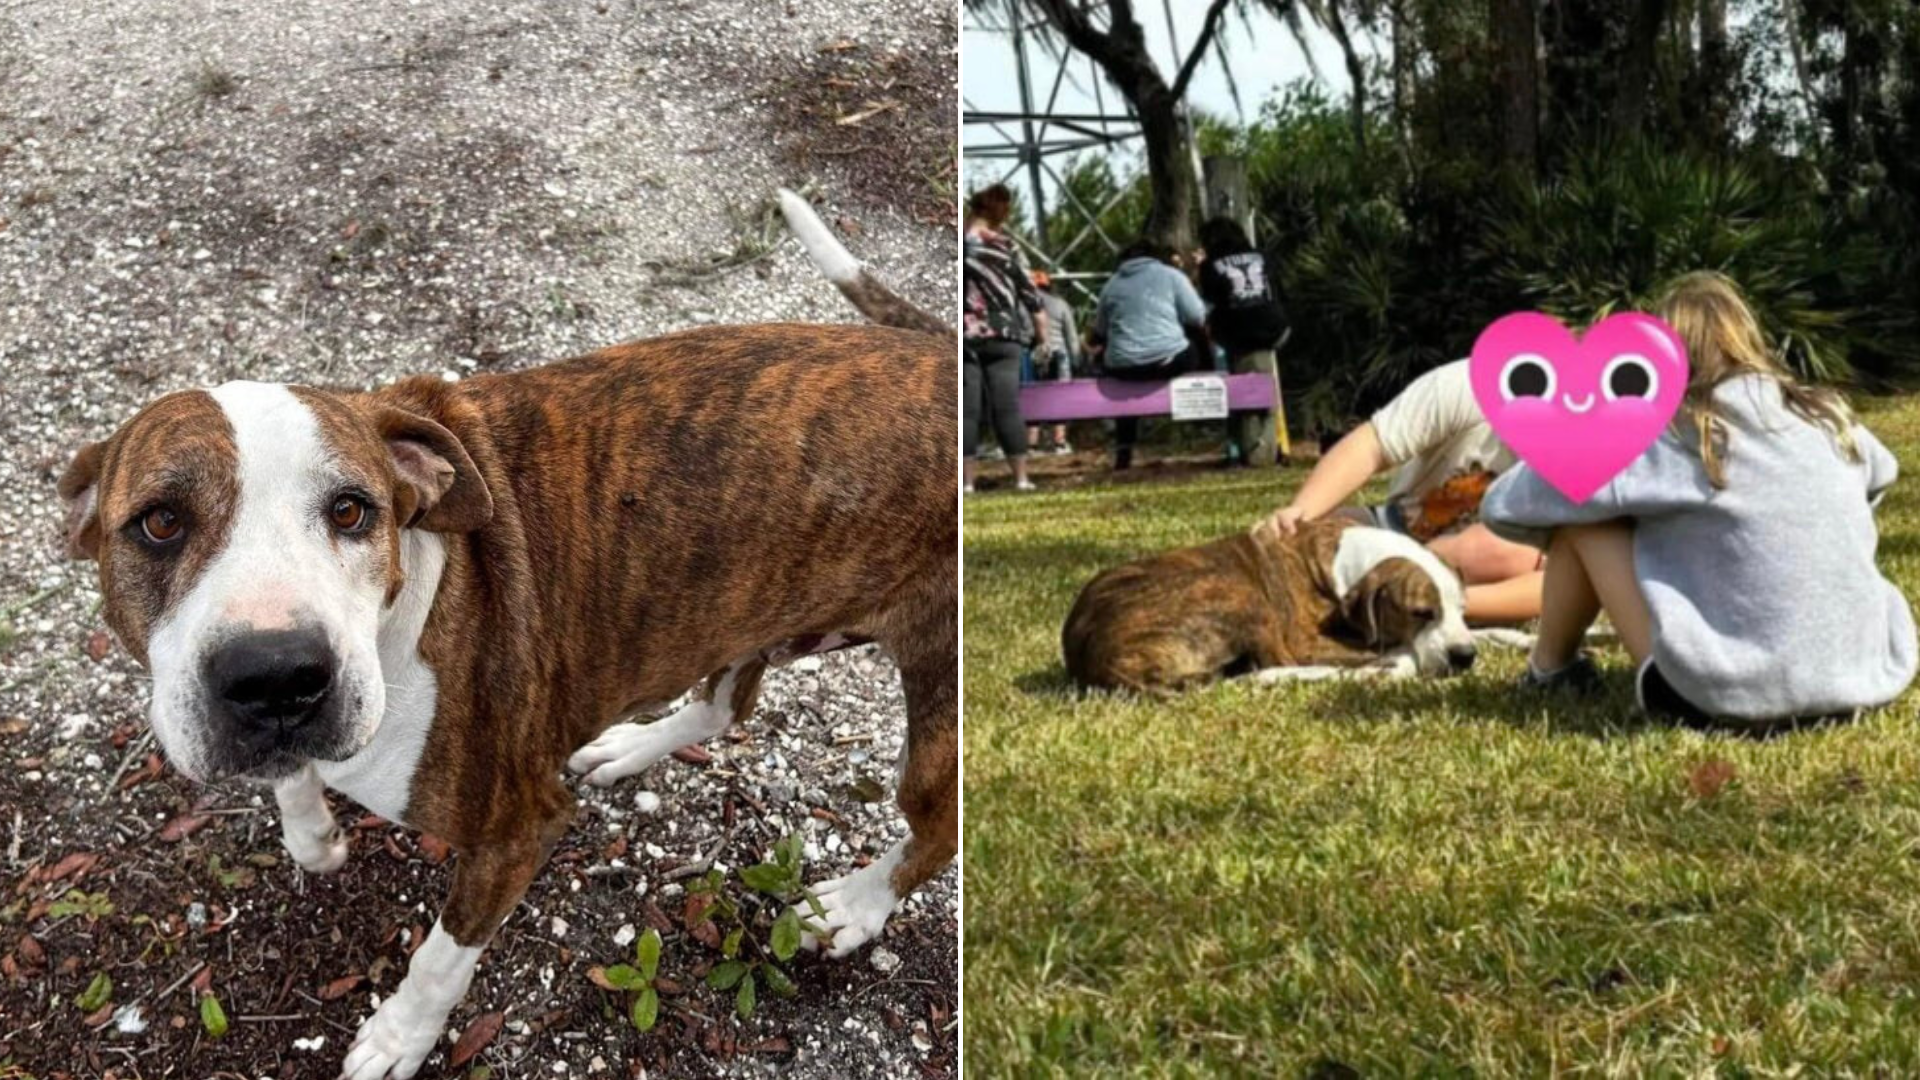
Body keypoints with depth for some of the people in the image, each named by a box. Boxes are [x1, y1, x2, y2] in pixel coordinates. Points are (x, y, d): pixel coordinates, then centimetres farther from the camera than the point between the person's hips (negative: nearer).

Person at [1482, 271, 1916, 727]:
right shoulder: (1829, 415, 7)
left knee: (1580, 512, 6)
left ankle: (1551, 669, 24)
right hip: (1864, 676, 6)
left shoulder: (1673, 431, -7)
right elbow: (1878, 471, 32)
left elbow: (1505, 502, -1)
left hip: (1733, 690, -6)